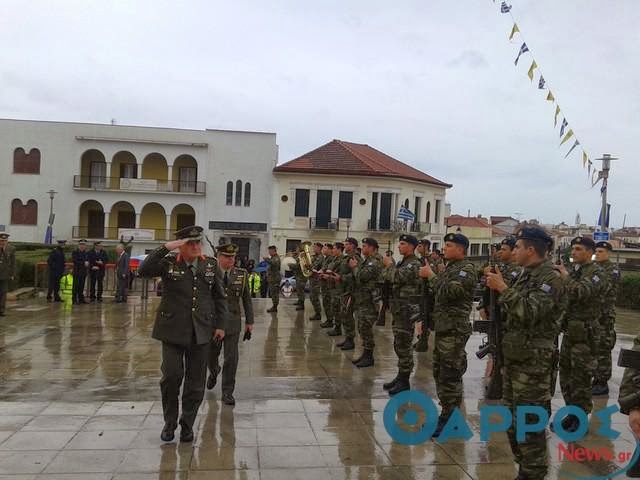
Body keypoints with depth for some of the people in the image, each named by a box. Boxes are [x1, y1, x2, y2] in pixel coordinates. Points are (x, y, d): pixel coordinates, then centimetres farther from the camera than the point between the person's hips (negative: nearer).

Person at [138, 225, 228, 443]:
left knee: (196, 381, 7)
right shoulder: (169, 263, -2)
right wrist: (165, 248, -21)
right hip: (173, 329, -2)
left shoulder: (211, 264, 4)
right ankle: (169, 422, 20)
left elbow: (219, 296, 10)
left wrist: (220, 324, 7)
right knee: (171, 375, -4)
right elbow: (143, 270, -17)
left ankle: (187, 424, 23)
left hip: (200, 331, 2)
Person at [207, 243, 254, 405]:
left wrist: (249, 321, 4)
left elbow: (246, 299, 5)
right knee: (211, 355, 16)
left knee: (231, 358, -2)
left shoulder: (241, 274, 0)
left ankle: (227, 393, 12)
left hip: (233, 322, 0)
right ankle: (214, 372, 50)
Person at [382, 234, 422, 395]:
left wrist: (390, 264, -9)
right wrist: (390, 265, 1)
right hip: (398, 308, 9)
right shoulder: (402, 262, 16)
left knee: (404, 346, -4)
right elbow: (391, 279, 15)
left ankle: (404, 381, 4)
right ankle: (400, 376, 24)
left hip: (407, 310, -9)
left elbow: (397, 277, -25)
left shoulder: (414, 264, -14)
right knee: (399, 345, 15)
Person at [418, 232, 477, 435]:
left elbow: (449, 292, -25)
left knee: (450, 376, -4)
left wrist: (431, 275, -15)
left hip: (454, 330, -10)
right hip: (441, 328, 10)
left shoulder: (467, 269, -11)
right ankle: (446, 413, 26)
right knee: (439, 373, 15)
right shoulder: (449, 268, 17)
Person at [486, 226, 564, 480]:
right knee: (512, 417, 17)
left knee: (529, 421, -4)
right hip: (514, 355, 9)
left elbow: (530, 313, -25)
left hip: (533, 360, -9)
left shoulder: (550, 277, -13)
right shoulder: (526, 275, 14)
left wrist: (504, 288, -19)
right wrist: (498, 288, 3)